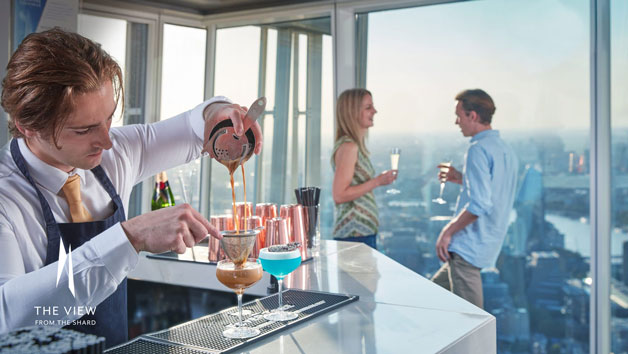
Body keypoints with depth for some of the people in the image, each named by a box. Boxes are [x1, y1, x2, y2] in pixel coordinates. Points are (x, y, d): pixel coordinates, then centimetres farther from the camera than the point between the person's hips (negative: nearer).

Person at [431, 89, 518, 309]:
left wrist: (448, 231, -16)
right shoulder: (506, 150, 12)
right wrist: (462, 179, 19)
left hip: (469, 247, -10)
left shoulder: (478, 149, -17)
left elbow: (479, 205, -25)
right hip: (489, 246, 10)